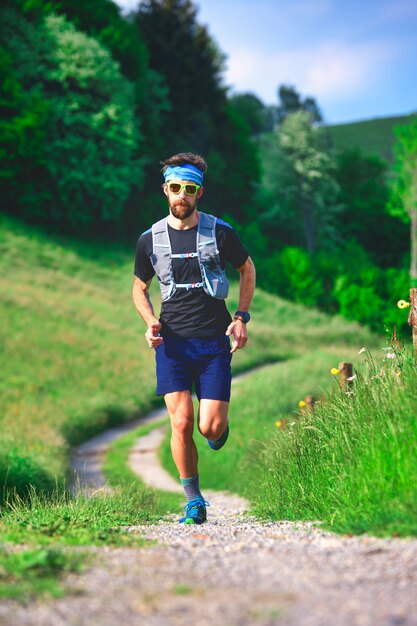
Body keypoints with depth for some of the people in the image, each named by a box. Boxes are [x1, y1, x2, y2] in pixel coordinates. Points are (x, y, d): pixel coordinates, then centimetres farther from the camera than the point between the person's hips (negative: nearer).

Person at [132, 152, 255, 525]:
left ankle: (219, 423, 30)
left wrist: (242, 318, 4)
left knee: (210, 428, -9)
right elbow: (140, 288, 18)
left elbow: (248, 270, 15)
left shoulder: (219, 232, 0)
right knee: (181, 424, -10)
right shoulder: (150, 239, 4)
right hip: (172, 342, 1)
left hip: (214, 341, -1)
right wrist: (151, 323, -2)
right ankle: (194, 501, 6)